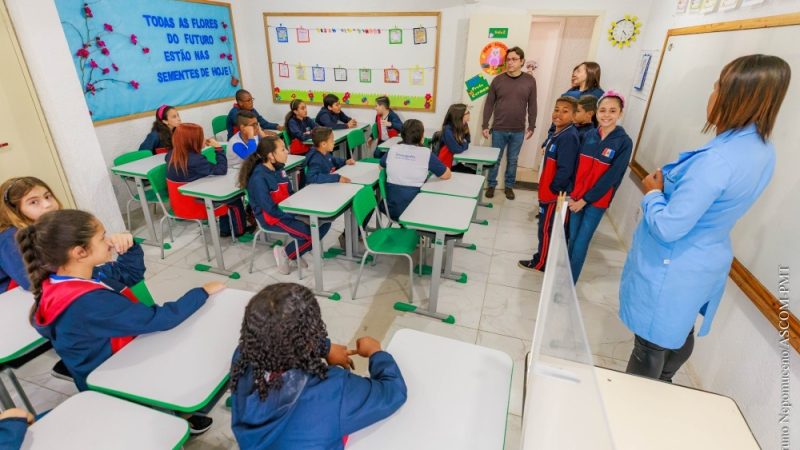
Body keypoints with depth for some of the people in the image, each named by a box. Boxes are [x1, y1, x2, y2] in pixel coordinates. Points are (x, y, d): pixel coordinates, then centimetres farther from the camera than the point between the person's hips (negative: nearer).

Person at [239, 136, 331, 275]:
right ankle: (286, 253, 3)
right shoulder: (259, 177, -21)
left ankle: (295, 253, 7)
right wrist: (296, 216, -20)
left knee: (324, 222, -3)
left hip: (288, 210, 8)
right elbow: (269, 208, -22)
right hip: (271, 217, -8)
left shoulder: (278, 168, 4)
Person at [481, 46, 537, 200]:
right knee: (495, 159, 8)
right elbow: (489, 104, 1)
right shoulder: (498, 80, -1)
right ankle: (491, 185, 24)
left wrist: (531, 127, 2)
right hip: (499, 130, -1)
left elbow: (532, 106, 4)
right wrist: (485, 125, -1)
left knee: (512, 160, 12)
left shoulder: (529, 81, 0)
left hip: (518, 131, 1)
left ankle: (509, 186, 26)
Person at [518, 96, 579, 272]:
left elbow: (565, 170, -26)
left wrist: (554, 188, -17)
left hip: (555, 192, -9)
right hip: (548, 189, 9)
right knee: (546, 226, 20)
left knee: (546, 228, 4)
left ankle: (540, 263, 19)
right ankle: (543, 258, 35)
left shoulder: (568, 137, -22)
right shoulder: (558, 133, 9)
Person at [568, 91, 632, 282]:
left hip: (597, 202, -4)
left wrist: (586, 199, -13)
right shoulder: (589, 135, 2)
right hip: (576, 197, 4)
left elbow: (611, 177, -14)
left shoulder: (624, 142, -11)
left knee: (580, 244, 1)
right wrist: (570, 192, -4)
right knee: (571, 239, 12)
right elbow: (576, 166, 5)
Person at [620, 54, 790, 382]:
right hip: (706, 266, 9)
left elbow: (668, 228, -28)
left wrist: (653, 192, -11)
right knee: (680, 336, 27)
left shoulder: (716, 160, -29)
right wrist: (669, 183, 1)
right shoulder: (763, 152, 0)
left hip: (672, 272, -9)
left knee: (651, 348, 10)